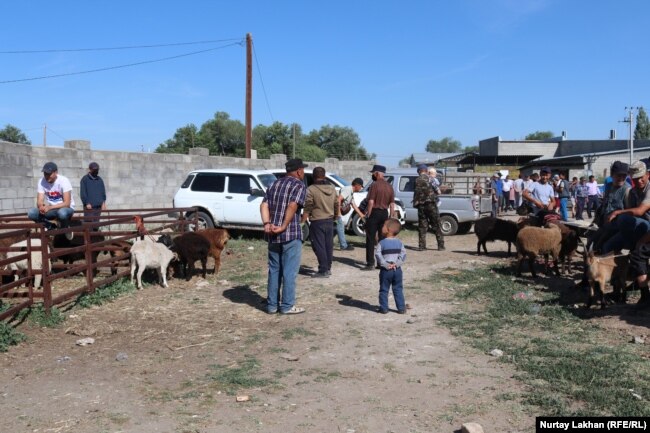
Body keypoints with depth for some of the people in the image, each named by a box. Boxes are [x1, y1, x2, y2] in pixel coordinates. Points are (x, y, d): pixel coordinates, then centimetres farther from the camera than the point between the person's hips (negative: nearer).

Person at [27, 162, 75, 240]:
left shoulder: (63, 181, -21)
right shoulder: (41, 182, -8)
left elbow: (67, 203, -26)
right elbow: (39, 201, -11)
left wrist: (49, 208, -36)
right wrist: (41, 206, -36)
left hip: (66, 208, -4)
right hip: (51, 209, 4)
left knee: (62, 213, -40)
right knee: (31, 213, -19)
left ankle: (65, 228, -4)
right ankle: (51, 227, 5)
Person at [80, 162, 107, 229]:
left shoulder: (100, 180, 15)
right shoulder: (85, 179, 1)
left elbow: (103, 192, 16)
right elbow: (83, 193, -4)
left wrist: (103, 202, 5)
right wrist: (87, 203, -11)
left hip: (98, 206, 5)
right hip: (89, 206, -4)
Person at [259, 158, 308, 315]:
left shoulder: (275, 184, 17)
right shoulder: (299, 185, -4)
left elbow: (264, 205, 4)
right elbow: (293, 206, -20)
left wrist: (267, 224, -6)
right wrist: (284, 226, -19)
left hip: (272, 235, 7)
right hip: (291, 234, -7)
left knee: (274, 270, 13)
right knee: (289, 271, 0)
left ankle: (272, 305, 17)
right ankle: (287, 306, 4)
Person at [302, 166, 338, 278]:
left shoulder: (311, 189, -13)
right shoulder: (332, 189, 7)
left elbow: (307, 208, -15)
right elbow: (337, 205, 14)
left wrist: (303, 222, -9)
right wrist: (335, 217, 27)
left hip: (317, 222, -6)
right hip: (329, 221, 6)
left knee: (319, 247, -2)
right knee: (329, 246, 13)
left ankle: (323, 271, -2)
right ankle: (328, 268, 22)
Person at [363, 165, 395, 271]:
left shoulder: (375, 185, -12)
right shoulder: (389, 186, 8)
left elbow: (371, 202, -17)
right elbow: (392, 204, 9)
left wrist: (368, 215, -11)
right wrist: (391, 217, 14)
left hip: (374, 213, -6)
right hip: (384, 213, 6)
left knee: (370, 239, 0)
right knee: (383, 239, 12)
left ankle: (370, 264, -1)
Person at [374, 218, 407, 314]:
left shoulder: (382, 243, -9)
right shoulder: (399, 242, 1)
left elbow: (378, 255, -17)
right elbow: (403, 254, -5)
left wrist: (385, 264, -14)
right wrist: (397, 263, -7)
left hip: (385, 270, -3)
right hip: (397, 270, 3)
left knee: (384, 290, 8)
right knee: (398, 289, 12)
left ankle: (384, 308, 10)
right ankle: (401, 308, 13)